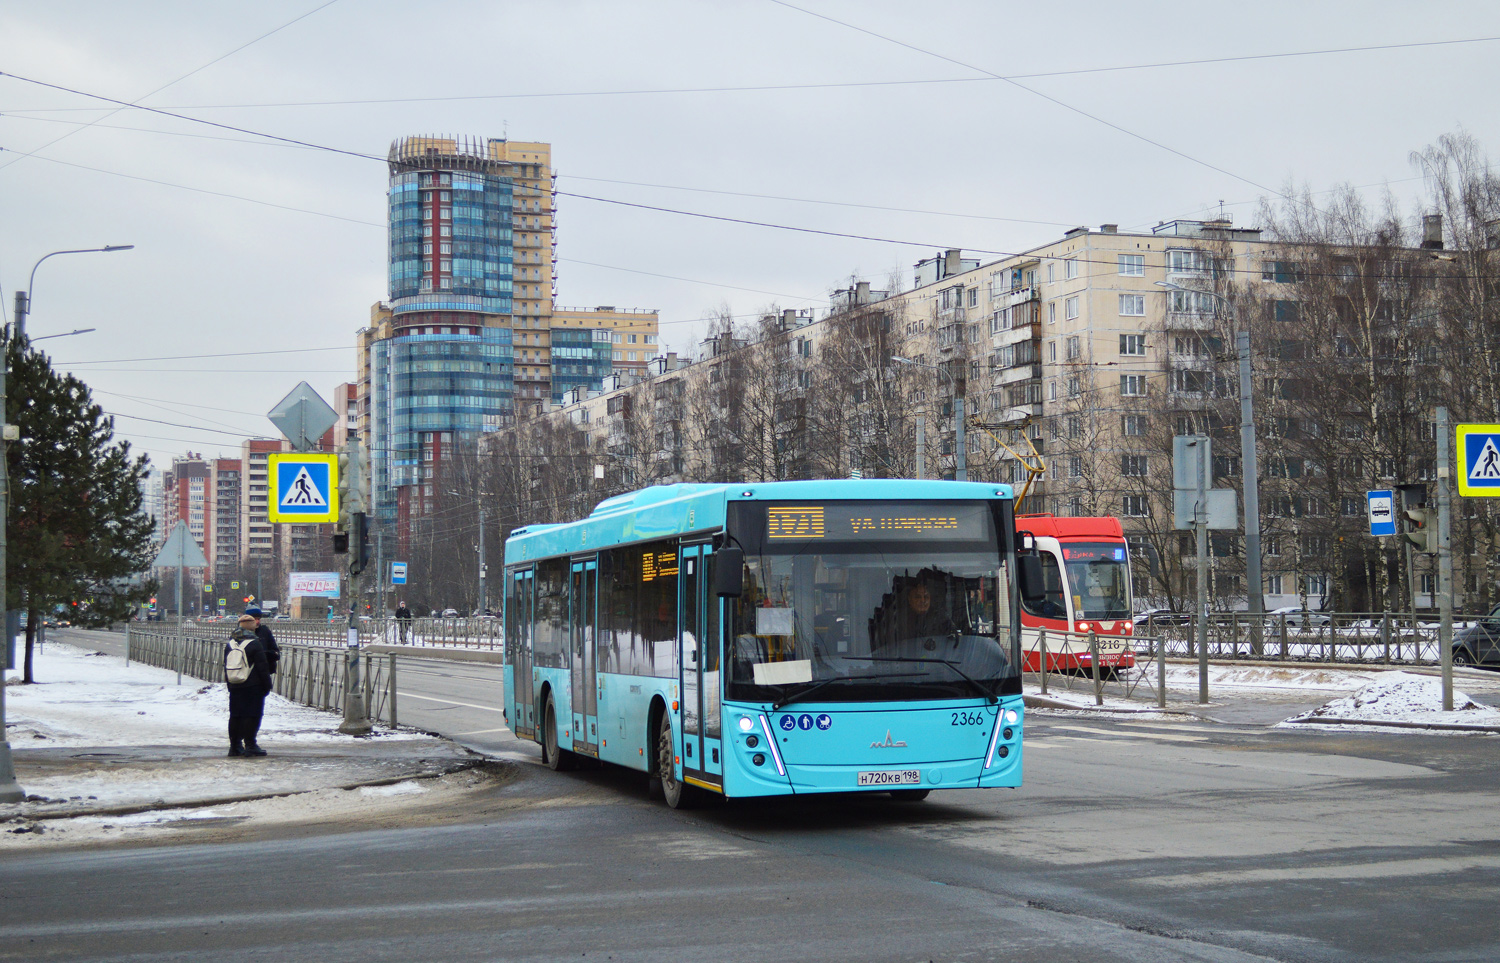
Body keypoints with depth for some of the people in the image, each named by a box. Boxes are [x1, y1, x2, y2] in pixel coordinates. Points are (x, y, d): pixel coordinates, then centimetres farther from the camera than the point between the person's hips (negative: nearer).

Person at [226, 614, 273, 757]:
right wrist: (267, 685, -3)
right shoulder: (255, 644, -11)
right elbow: (262, 667, -11)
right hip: (253, 686, -6)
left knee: (235, 715, 10)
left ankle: (235, 745, 13)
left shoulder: (229, 644, 9)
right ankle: (250, 745, -6)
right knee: (252, 715, -4)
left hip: (235, 686, 6)